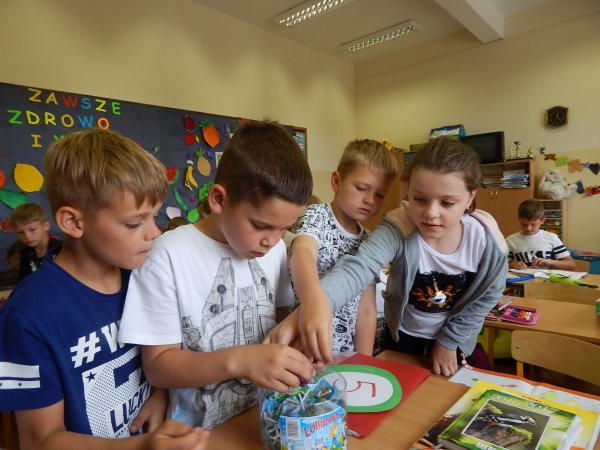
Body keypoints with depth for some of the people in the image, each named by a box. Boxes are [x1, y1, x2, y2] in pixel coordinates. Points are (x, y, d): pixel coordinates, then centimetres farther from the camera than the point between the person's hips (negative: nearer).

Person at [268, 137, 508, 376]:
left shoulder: (486, 241, -25)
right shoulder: (398, 229, -33)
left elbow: (486, 297, -9)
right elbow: (359, 267, -51)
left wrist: (449, 341, -7)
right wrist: (317, 301, -70)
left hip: (456, 337, 1)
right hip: (403, 334, 0)